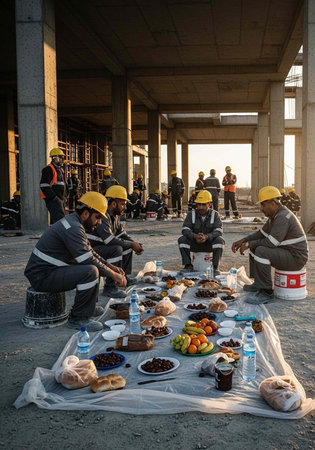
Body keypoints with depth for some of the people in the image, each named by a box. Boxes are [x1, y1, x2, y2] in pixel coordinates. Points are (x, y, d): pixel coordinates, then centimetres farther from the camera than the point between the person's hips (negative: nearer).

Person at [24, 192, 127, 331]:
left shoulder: (74, 222, 13)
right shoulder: (73, 228, -21)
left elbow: (90, 253, 19)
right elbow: (88, 259, -24)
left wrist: (111, 267, 10)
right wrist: (113, 275, -14)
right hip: (42, 277, -11)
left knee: (96, 266, 15)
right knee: (91, 271, -27)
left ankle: (89, 307, 19)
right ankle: (78, 318, -16)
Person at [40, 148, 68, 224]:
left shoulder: (60, 169, 21)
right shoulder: (48, 169, -9)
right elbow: (44, 186, -18)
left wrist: (65, 196, 17)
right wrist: (53, 197, -20)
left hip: (61, 199, 10)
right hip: (53, 200, -10)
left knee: (54, 220, 12)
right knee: (60, 219, -18)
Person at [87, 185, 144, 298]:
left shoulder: (115, 216, 8)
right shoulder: (102, 216, -24)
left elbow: (122, 234, 14)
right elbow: (109, 240, -31)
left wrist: (135, 244, -5)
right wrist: (131, 244, -21)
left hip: (104, 247, 10)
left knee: (127, 245, 10)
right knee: (116, 249, -31)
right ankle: (110, 287, -27)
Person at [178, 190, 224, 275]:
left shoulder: (214, 215, -4)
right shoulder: (191, 214, -2)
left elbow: (218, 230, -17)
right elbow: (185, 229, -13)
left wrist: (207, 237, -36)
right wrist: (195, 236, -34)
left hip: (209, 243, -1)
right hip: (194, 244, 1)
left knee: (219, 240, -30)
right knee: (182, 240, -23)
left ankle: (215, 267, -20)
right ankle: (188, 266, -15)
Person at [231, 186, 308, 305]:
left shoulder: (283, 217, -23)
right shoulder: (275, 215, 9)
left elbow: (271, 243, -29)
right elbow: (261, 233, 17)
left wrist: (249, 244, -16)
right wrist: (242, 240, 4)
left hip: (296, 258, -11)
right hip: (285, 252, 11)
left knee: (261, 251, -29)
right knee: (254, 246, 15)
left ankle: (267, 292, -21)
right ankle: (258, 284, 17)